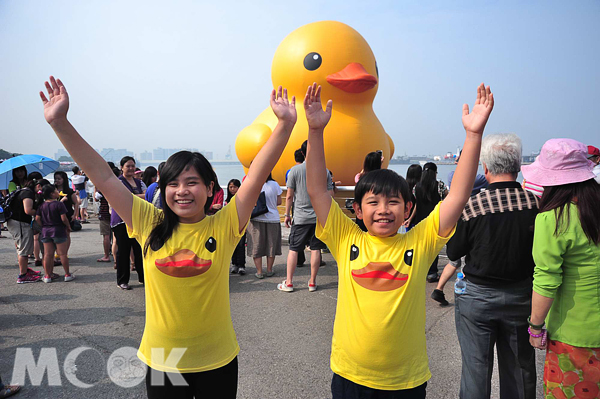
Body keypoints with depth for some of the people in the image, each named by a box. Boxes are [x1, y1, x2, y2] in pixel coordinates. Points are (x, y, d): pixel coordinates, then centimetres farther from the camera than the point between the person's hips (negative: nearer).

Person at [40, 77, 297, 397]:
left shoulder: (224, 226, -11)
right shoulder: (151, 225, -7)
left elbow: (257, 175, -18)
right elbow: (103, 178, -8)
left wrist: (285, 124, -25)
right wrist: (60, 123, -10)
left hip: (217, 361, -1)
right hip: (161, 361, 1)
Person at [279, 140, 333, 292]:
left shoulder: (295, 170, -4)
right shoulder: (324, 171, 0)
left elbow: (289, 196, -2)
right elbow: (330, 195, 2)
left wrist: (287, 214, 9)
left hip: (300, 217, -1)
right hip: (319, 217, 1)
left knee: (293, 249, 6)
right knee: (315, 249, 7)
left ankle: (288, 283, 10)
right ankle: (312, 282, 15)